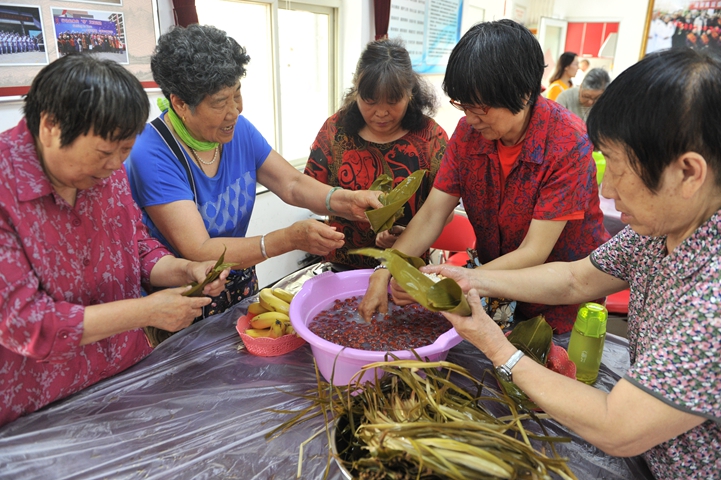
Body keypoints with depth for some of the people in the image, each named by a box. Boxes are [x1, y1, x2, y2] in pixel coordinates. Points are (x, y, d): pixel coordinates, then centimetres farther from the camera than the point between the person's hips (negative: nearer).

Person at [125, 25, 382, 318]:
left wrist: (347, 201, -21)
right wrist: (291, 239, -36)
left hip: (241, 287, 4)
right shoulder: (152, 157, -24)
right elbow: (199, 253, -27)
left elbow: (293, 185, -2)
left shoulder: (239, 130, -4)